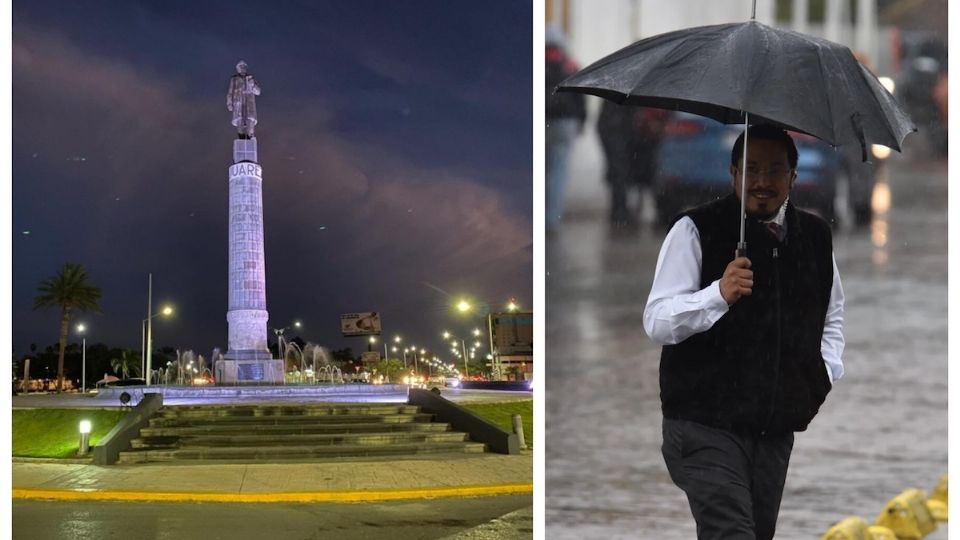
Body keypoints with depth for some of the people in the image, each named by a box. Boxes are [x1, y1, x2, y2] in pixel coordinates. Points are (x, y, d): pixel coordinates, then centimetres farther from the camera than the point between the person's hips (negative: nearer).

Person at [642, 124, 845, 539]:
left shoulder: (816, 236, 9)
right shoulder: (695, 231, -7)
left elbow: (832, 316, 28)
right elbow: (656, 322, -14)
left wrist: (827, 374, 12)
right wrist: (719, 295, -29)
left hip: (777, 427, 6)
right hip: (706, 423, -6)